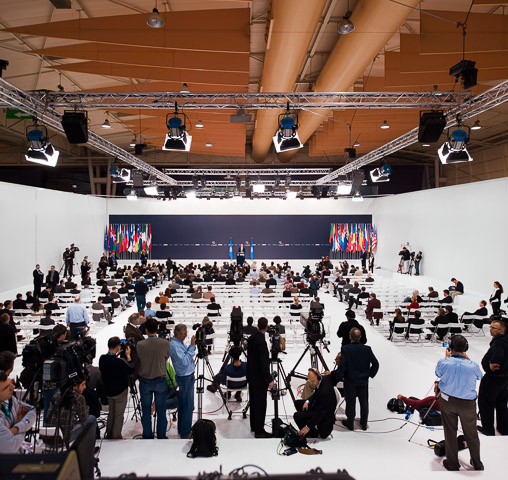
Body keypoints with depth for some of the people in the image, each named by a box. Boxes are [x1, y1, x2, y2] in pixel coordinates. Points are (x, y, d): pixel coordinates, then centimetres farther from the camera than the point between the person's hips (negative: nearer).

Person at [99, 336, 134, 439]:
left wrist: (116, 355, 5)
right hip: (120, 392, -6)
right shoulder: (120, 362, -30)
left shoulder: (102, 359, -13)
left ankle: (109, 435, 37)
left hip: (108, 390, 6)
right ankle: (116, 437, 21)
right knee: (119, 415, 11)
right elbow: (131, 370, -14)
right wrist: (128, 356, -9)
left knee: (111, 413, 24)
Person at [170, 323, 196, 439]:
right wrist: (192, 346, -27)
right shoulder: (174, 345, -23)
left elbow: (186, 355, 13)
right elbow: (184, 362, -29)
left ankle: (182, 430, 30)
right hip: (185, 378, -10)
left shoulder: (179, 342, 6)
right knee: (188, 407, -1)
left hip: (186, 376, 10)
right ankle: (185, 433, 10)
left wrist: (192, 345, -2)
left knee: (183, 405, 18)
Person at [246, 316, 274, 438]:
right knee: (260, 404, 0)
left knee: (254, 402, 19)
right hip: (259, 378, -9)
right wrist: (269, 379, -18)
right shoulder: (261, 341, -23)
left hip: (252, 375, 9)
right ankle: (259, 431, 6)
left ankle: (254, 426, 31)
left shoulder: (251, 338, 4)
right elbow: (263, 362, -23)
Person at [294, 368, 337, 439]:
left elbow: (320, 412, -28)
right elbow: (316, 394, 12)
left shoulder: (325, 391, -35)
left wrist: (308, 427, -23)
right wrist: (307, 401, -4)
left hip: (324, 415, -10)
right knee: (297, 403, 14)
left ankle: (313, 434, -1)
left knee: (297, 416, -19)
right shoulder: (323, 378, -9)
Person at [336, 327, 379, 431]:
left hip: (350, 381, -2)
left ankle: (350, 423, 27)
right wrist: (370, 374, 6)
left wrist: (340, 376, -6)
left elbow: (342, 365, -23)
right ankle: (364, 424, 31)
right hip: (364, 381, 2)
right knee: (364, 402, 19)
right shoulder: (367, 349, -11)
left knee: (350, 403, 14)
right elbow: (376, 364, -7)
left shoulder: (345, 349, -20)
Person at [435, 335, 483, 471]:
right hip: (468, 404, 0)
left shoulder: (444, 363, -17)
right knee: (471, 434, 17)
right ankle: (477, 465, 33)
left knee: (450, 433, 13)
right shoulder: (473, 366, -18)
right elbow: (479, 376, 7)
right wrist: (467, 359, 10)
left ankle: (452, 464, 26)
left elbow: (438, 374, 6)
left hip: (448, 402, 0)